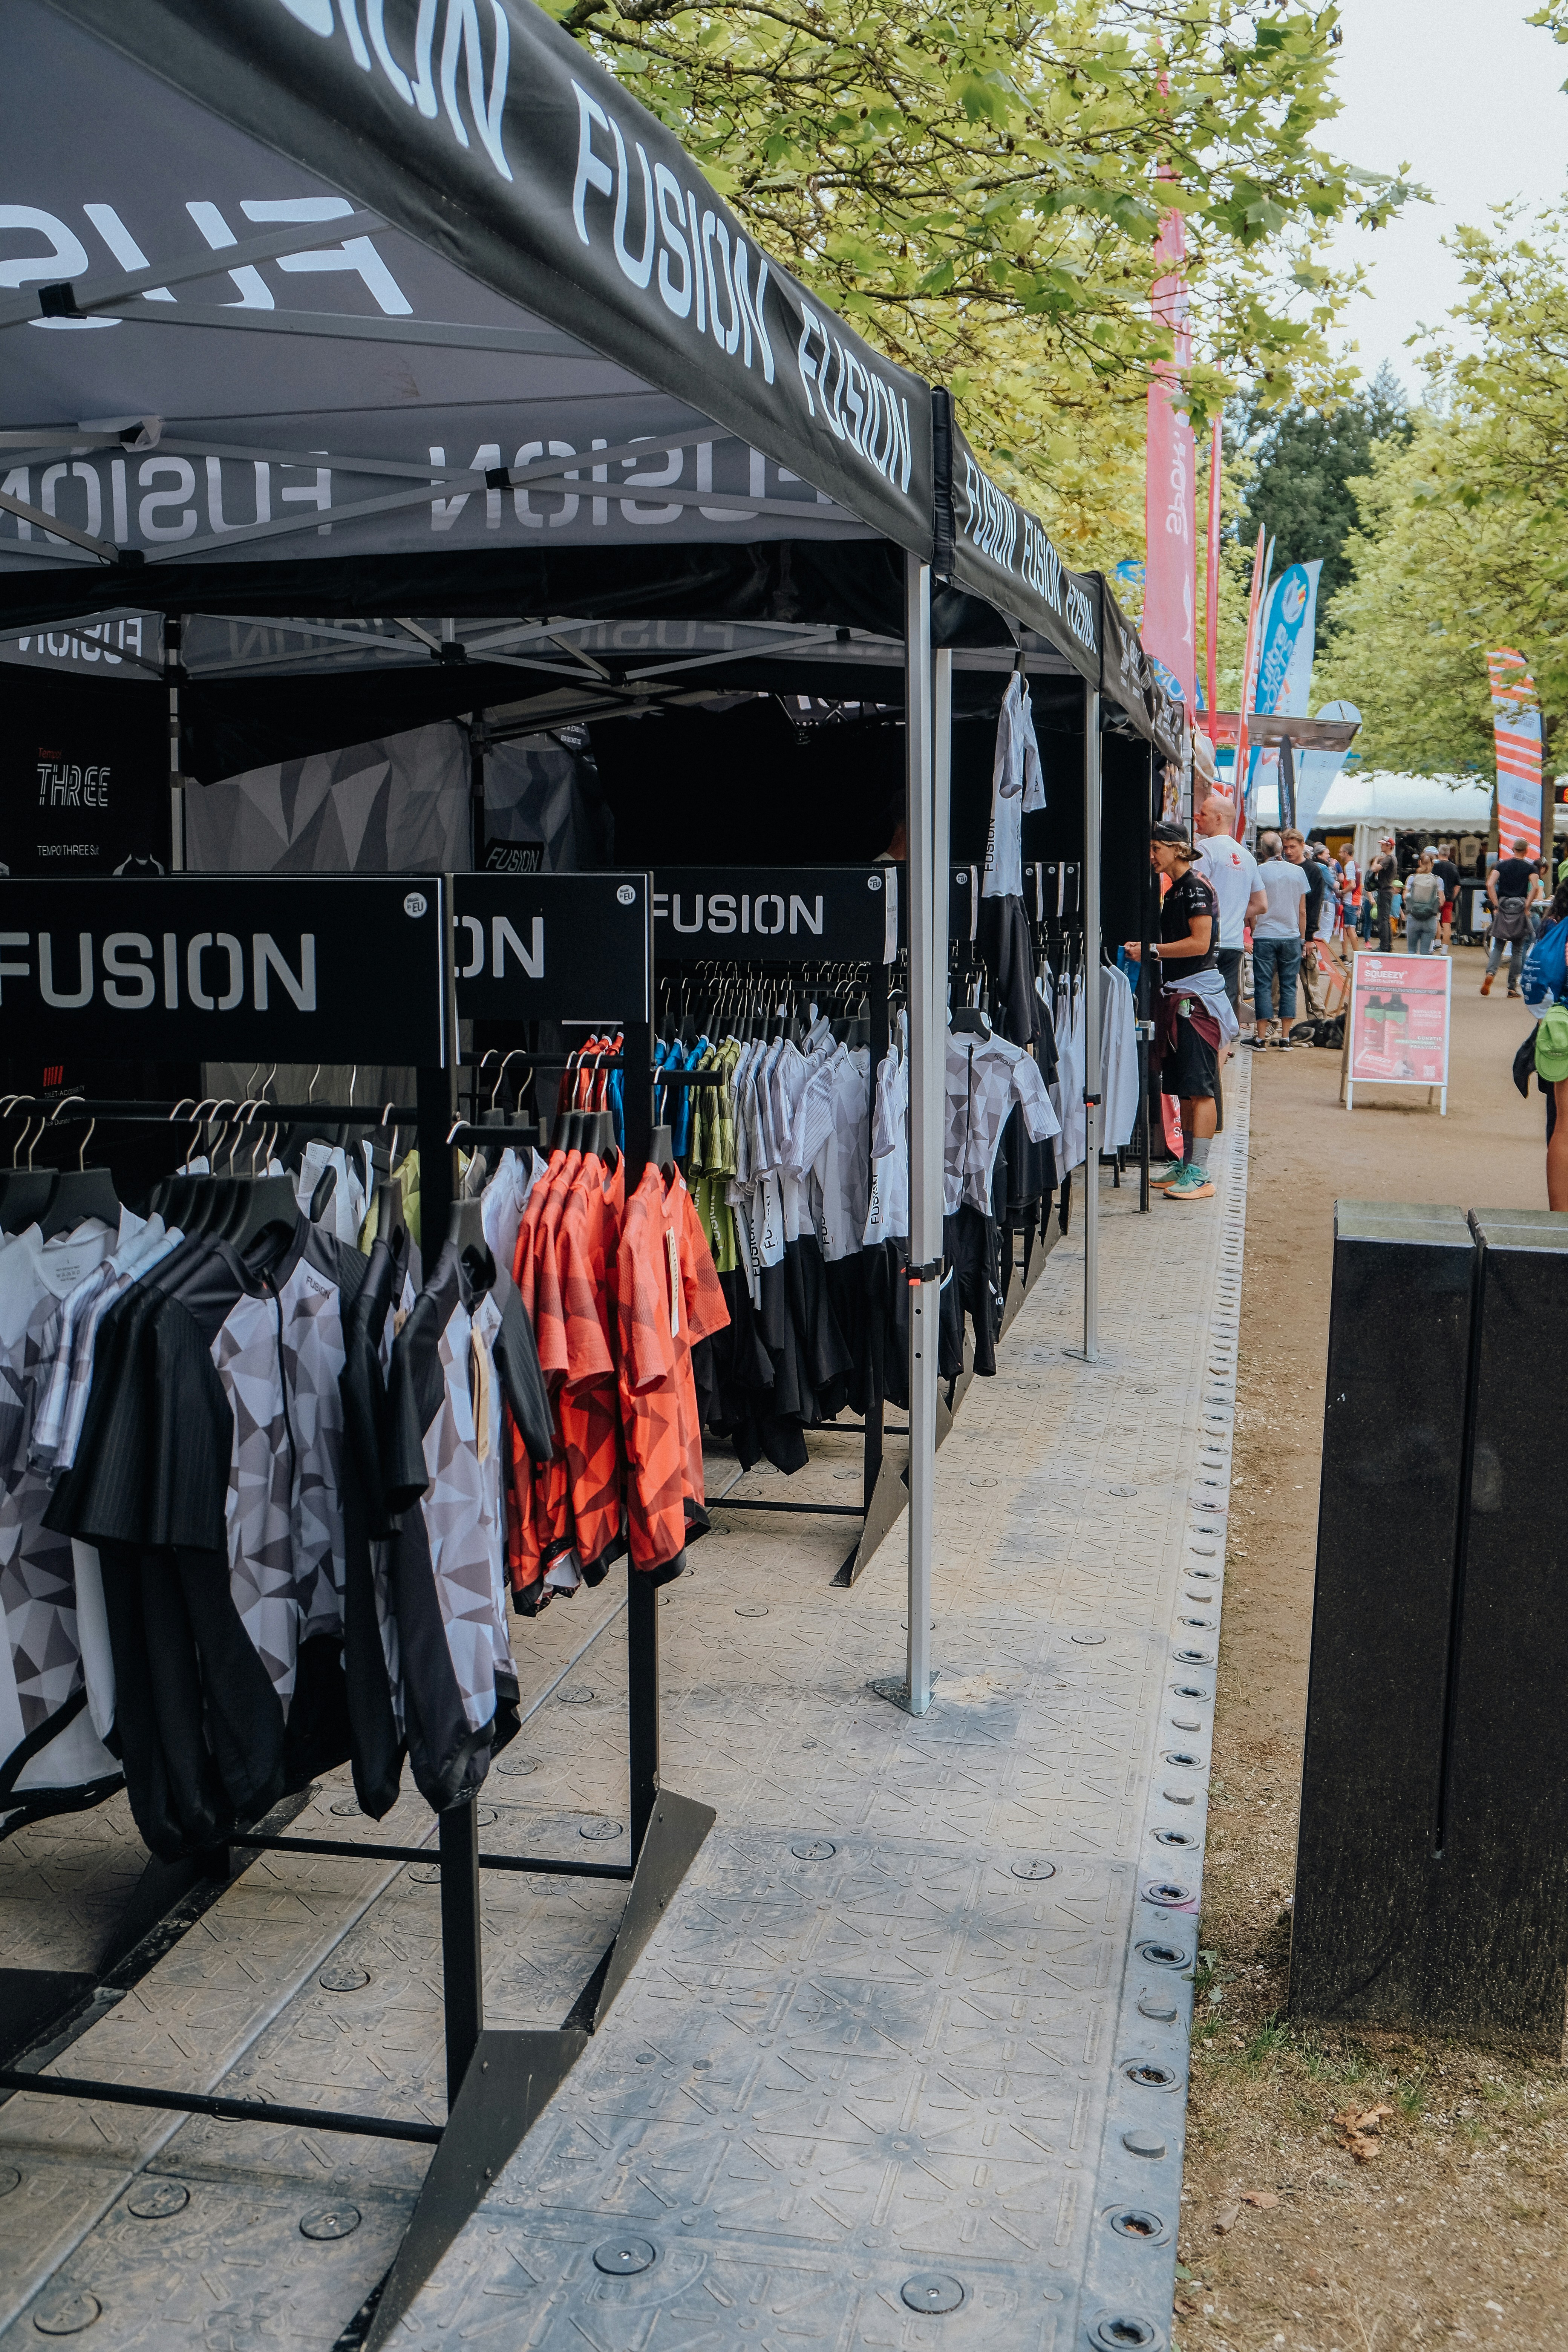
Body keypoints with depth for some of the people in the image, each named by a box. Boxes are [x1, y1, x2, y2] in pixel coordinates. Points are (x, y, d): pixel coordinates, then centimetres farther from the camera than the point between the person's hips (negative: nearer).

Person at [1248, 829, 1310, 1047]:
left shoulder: (1259, 871, -7)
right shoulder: (1298, 872, 3)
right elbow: (1302, 911, 8)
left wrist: (1253, 931, 10)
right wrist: (1302, 939, 16)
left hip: (1264, 937, -3)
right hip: (1291, 937, 3)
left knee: (1263, 986, 1)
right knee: (1288, 986, 7)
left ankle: (1261, 1036, -1)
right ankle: (1285, 1036, 6)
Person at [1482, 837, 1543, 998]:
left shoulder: (1502, 865, 7)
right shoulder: (1530, 868, 2)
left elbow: (1490, 885, -7)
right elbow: (1536, 887, -15)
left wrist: (1496, 906, -4)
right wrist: (1527, 907, -8)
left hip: (1503, 910, 1)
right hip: (1520, 911, -1)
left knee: (1498, 947, 9)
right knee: (1518, 950, 7)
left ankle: (1490, 973, -20)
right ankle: (1512, 987, 6)